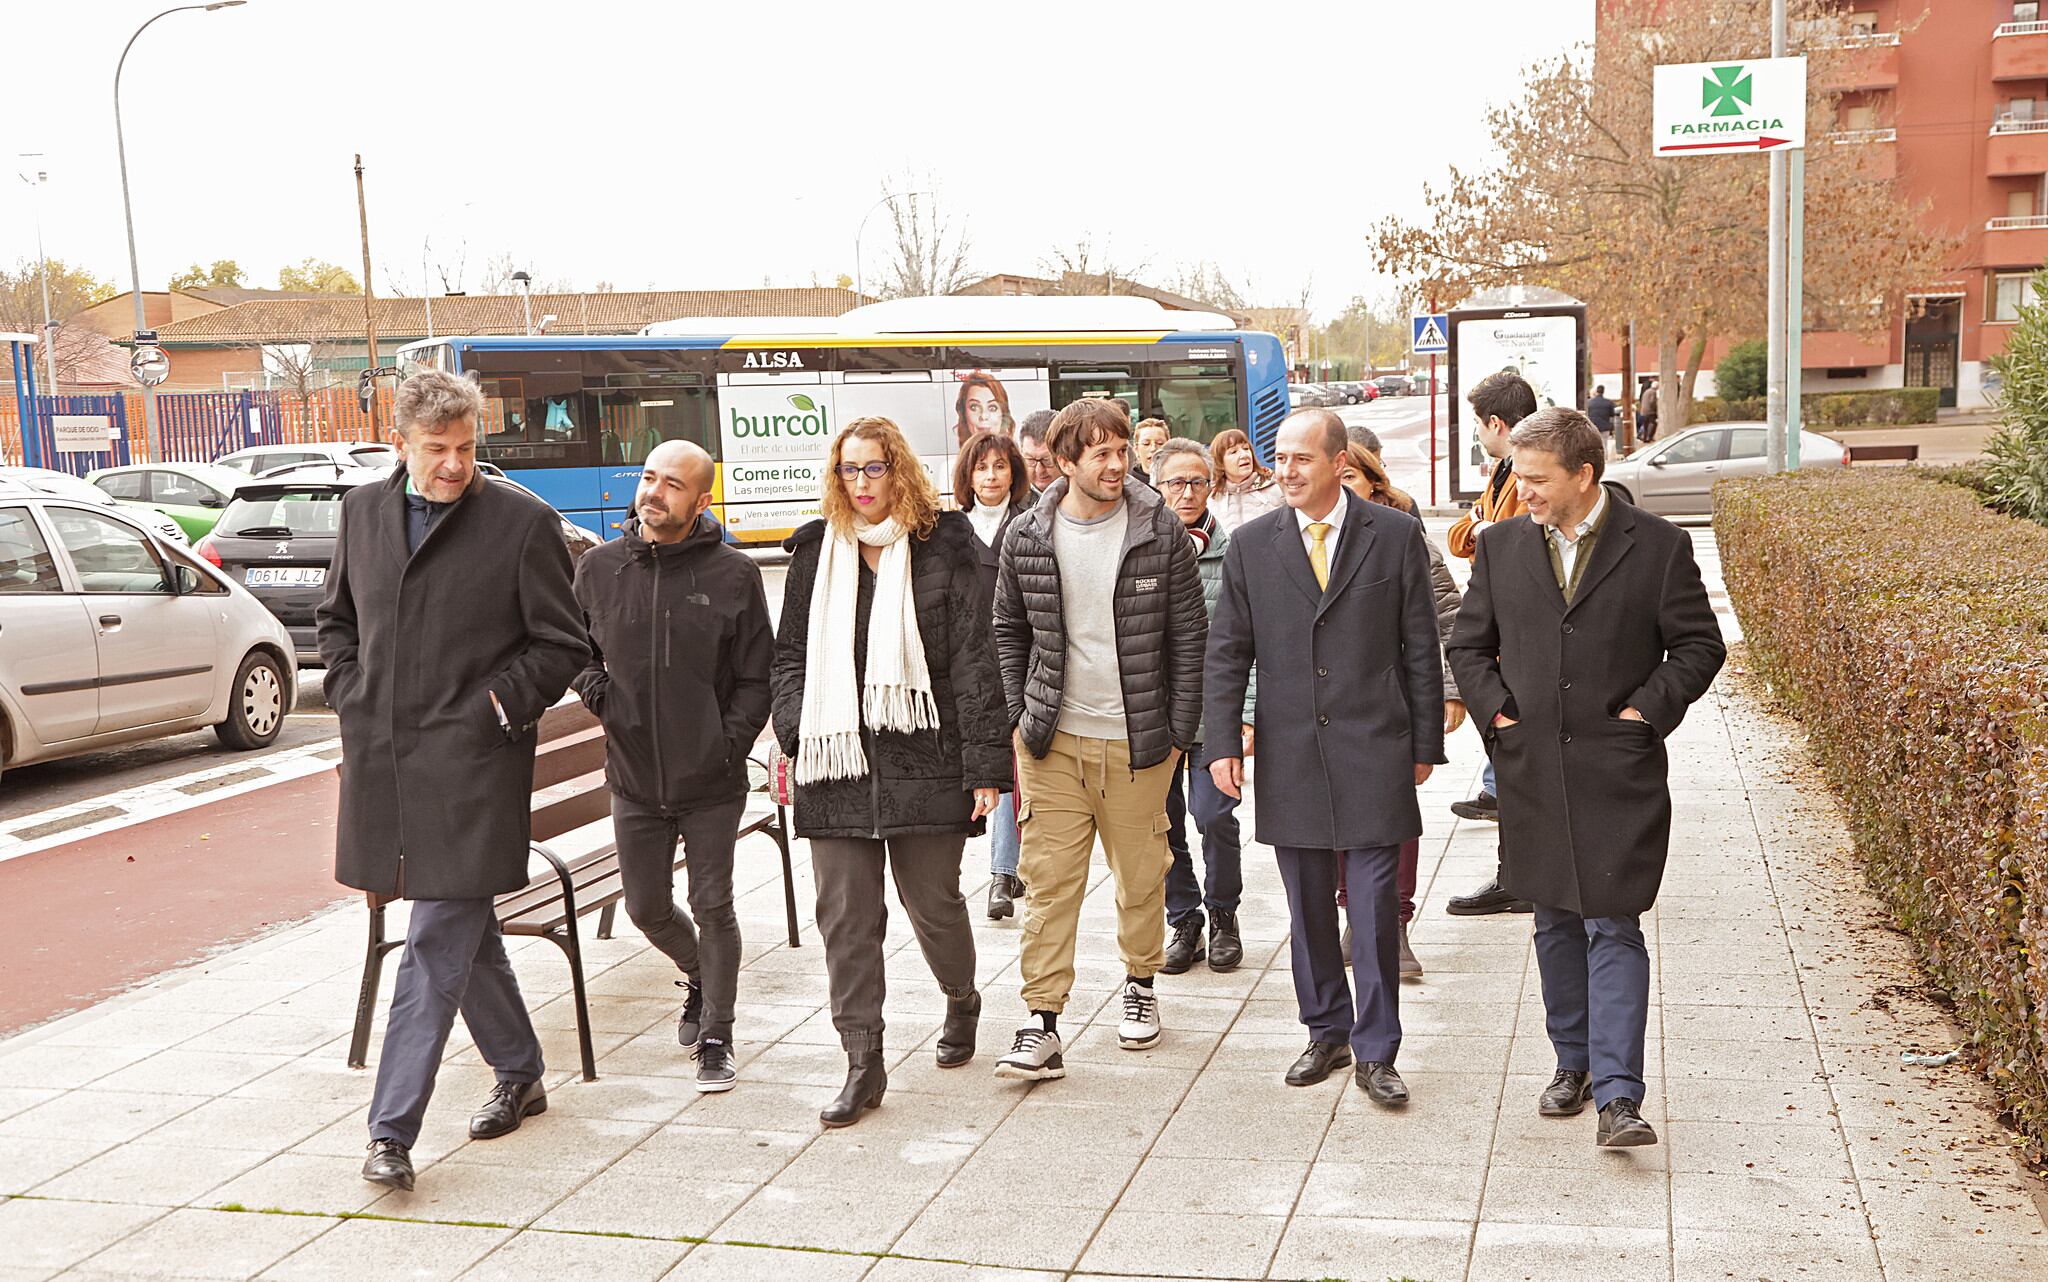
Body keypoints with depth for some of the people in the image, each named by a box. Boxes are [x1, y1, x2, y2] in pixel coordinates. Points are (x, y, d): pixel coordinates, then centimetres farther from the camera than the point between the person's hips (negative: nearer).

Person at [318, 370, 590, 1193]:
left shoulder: (523, 522, -6)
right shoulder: (362, 510, 9)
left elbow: (562, 644, -1)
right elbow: (336, 616, 23)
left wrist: (497, 706, -10)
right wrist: (349, 692, 8)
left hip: (471, 762, -5)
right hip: (381, 756, 6)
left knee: (438, 940, -8)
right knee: (465, 928, 17)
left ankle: (392, 1130, -4)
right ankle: (519, 1075, 35)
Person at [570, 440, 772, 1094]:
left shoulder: (734, 574, -8)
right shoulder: (599, 567, 0)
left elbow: (756, 677, -3)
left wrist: (728, 744, -10)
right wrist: (602, 698, 1)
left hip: (712, 781, -3)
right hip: (633, 776, 3)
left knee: (713, 907, 3)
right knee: (647, 906, 12)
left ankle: (715, 1038, 19)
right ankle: (700, 978, 43)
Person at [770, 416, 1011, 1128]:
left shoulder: (946, 547, 1)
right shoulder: (816, 551, 12)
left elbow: (974, 660, -3)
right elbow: (789, 655, 14)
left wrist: (986, 764, -9)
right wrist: (795, 732, -2)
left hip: (924, 761, -3)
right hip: (836, 762, 3)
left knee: (934, 903, 8)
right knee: (845, 916, 1)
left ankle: (961, 1000, 38)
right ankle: (862, 1063, 8)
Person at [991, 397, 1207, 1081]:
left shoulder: (1160, 532, -3)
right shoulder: (1027, 537, 1)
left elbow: (1190, 635, 0)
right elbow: (1009, 632, 12)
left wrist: (1178, 731, -2)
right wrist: (1021, 717, 5)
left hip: (1138, 741, 0)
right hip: (1053, 742, 1)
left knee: (1141, 874, 11)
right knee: (1049, 878, -3)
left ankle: (1140, 984, 34)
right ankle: (1042, 1025, -1)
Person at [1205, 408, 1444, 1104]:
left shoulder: (1394, 534, 0)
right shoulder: (1251, 543, 4)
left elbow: (1420, 646, 4)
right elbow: (1226, 652, 7)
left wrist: (1425, 743, 4)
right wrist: (1222, 741, -1)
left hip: (1373, 749, -2)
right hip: (1288, 753, 2)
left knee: (1374, 906, -3)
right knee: (1308, 909, 11)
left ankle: (1375, 1052, 9)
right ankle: (1327, 1033, 27)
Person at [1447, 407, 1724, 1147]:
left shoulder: (1657, 546, -3)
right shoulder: (1501, 546, 6)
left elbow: (1700, 644, 2)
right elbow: (1468, 644, 13)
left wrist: (1647, 710, -8)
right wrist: (1496, 711, 0)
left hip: (1617, 774, -4)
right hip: (1532, 771, 4)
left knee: (1613, 928, -7)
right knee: (1555, 924, 14)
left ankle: (1618, 1097, -6)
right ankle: (1574, 1063, 30)